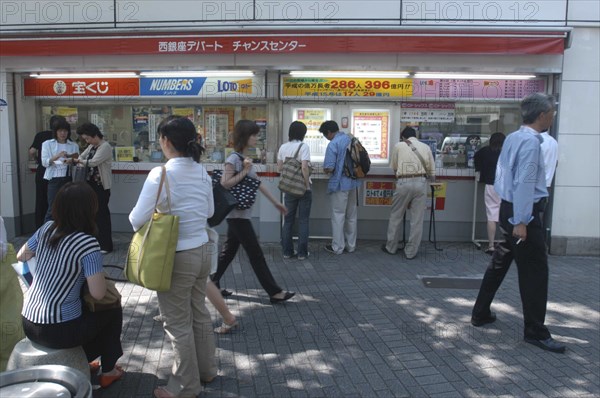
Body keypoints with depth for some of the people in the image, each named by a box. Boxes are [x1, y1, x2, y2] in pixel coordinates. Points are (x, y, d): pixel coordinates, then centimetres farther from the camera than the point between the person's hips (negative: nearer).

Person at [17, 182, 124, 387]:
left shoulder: (46, 228, -1)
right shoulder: (87, 243, -21)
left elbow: (21, 256, 17)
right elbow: (98, 294, -20)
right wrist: (98, 274, -1)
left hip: (29, 323, 7)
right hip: (58, 330, -7)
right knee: (113, 310, 17)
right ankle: (108, 371, 27)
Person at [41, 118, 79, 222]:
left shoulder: (74, 145, 10)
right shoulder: (47, 144, 6)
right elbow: (44, 162, -5)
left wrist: (72, 161, -15)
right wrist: (57, 156, -21)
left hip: (69, 179, 2)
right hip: (54, 179, -2)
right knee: (53, 208, -4)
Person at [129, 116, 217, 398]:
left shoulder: (160, 174, -20)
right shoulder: (202, 172, 1)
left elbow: (137, 220, -14)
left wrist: (159, 213, 6)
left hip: (177, 257, -7)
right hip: (202, 252, 7)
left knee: (177, 323, 10)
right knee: (199, 314, 23)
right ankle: (206, 370, 40)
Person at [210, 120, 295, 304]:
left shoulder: (243, 158, 12)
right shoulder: (234, 159, -17)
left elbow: (258, 183, 17)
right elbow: (224, 183, -23)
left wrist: (275, 202, 19)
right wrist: (244, 171, -20)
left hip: (239, 214, 9)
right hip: (237, 214, -9)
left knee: (229, 250, 16)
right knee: (255, 253, -3)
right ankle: (274, 292, 4)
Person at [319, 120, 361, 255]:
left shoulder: (333, 144, -16)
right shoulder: (351, 139, 6)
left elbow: (329, 168, -19)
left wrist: (325, 170, 3)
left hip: (340, 184, -7)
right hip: (354, 183, 7)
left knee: (338, 215, 3)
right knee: (352, 215, 13)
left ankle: (337, 247, 11)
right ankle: (351, 245, 23)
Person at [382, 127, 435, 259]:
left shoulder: (399, 146, 7)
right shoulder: (426, 147, 11)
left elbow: (393, 167, 16)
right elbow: (432, 172, 13)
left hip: (404, 183, -1)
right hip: (421, 182, 2)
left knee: (396, 216, 13)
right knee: (417, 219, 8)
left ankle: (391, 247, 24)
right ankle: (411, 251, 13)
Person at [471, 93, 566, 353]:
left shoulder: (513, 138, 12)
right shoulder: (531, 141, -17)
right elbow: (525, 183, -22)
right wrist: (521, 221, -23)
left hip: (508, 208, 10)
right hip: (523, 213, -10)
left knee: (500, 263, 17)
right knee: (535, 272, -2)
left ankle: (480, 314, 26)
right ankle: (535, 332, 7)